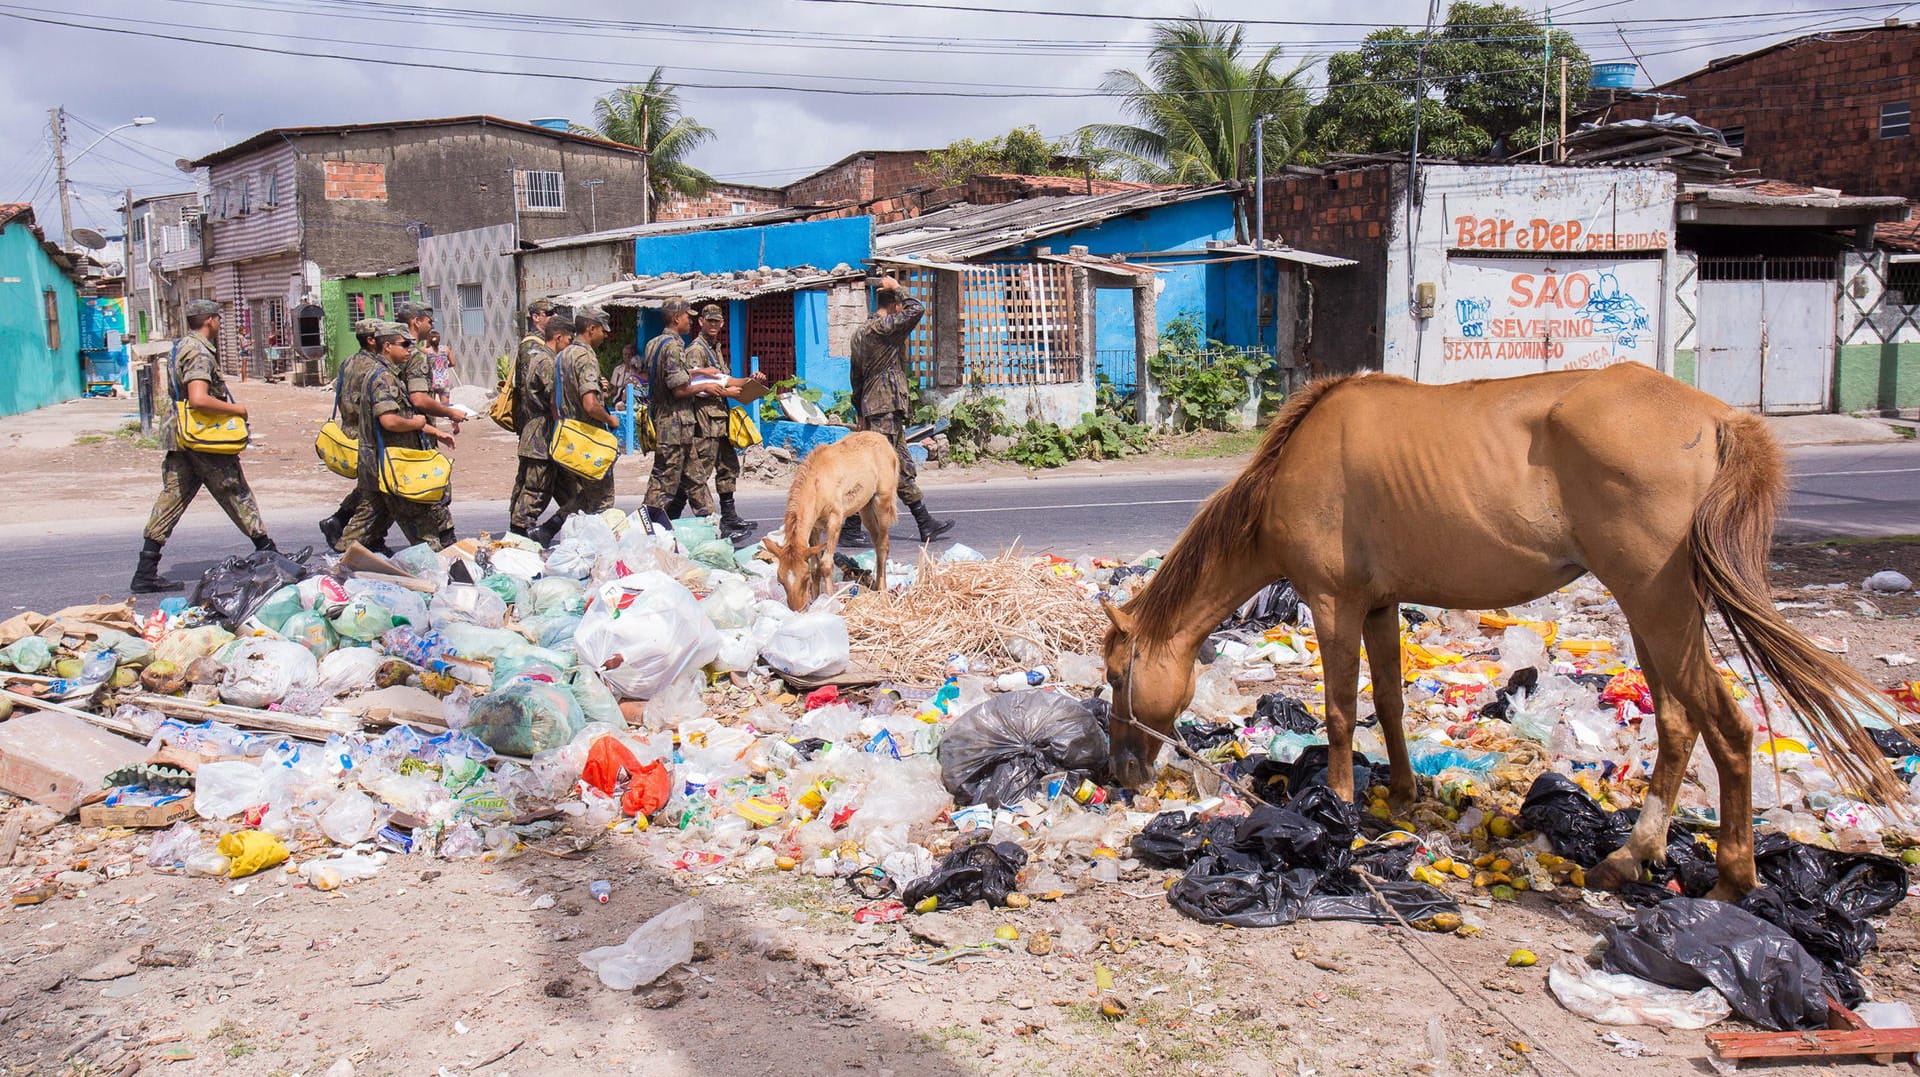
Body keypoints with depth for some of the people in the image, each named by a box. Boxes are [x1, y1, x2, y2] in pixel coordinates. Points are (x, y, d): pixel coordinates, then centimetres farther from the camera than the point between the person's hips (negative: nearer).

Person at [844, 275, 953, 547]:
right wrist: (898, 289, -2)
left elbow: (856, 378, 21)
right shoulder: (882, 327, -12)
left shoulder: (860, 333, 18)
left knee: (903, 467, 13)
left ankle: (926, 524, 18)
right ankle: (850, 529, -8)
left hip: (872, 409, 10)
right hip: (886, 409, -10)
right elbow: (917, 310, -18)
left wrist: (861, 414, 24)